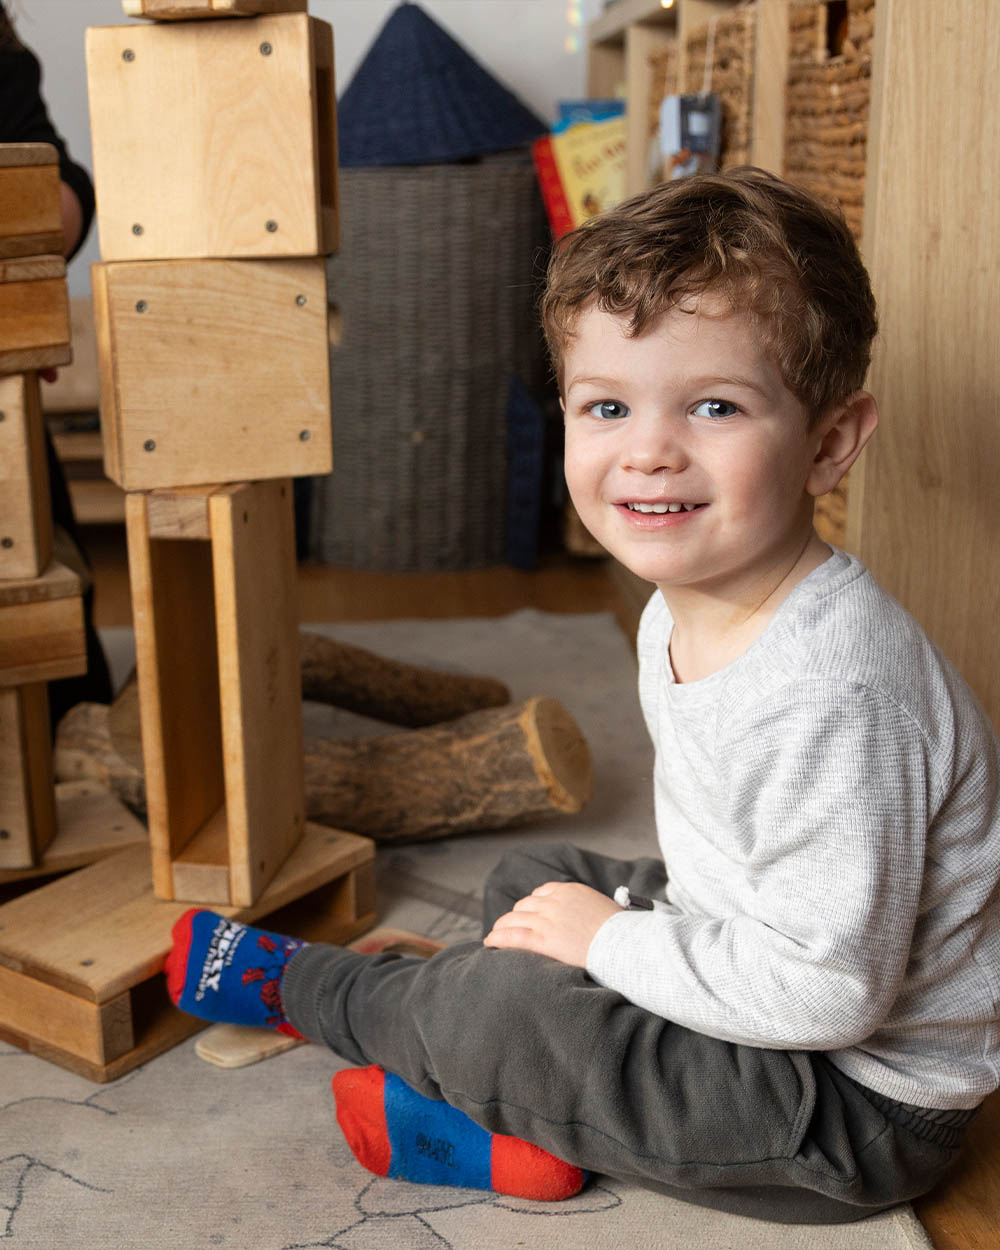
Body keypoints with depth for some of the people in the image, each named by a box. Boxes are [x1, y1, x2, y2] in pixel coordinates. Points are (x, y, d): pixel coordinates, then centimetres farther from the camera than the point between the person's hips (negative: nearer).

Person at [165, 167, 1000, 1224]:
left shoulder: (831, 691, -32)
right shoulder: (680, 617, -2)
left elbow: (830, 989, -29)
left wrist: (614, 941, -20)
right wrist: (641, 909, -2)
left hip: (866, 1105, -9)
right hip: (744, 966, 9)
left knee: (507, 1000, -18)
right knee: (530, 881, 18)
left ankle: (304, 987, 10)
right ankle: (528, 1124, 1)